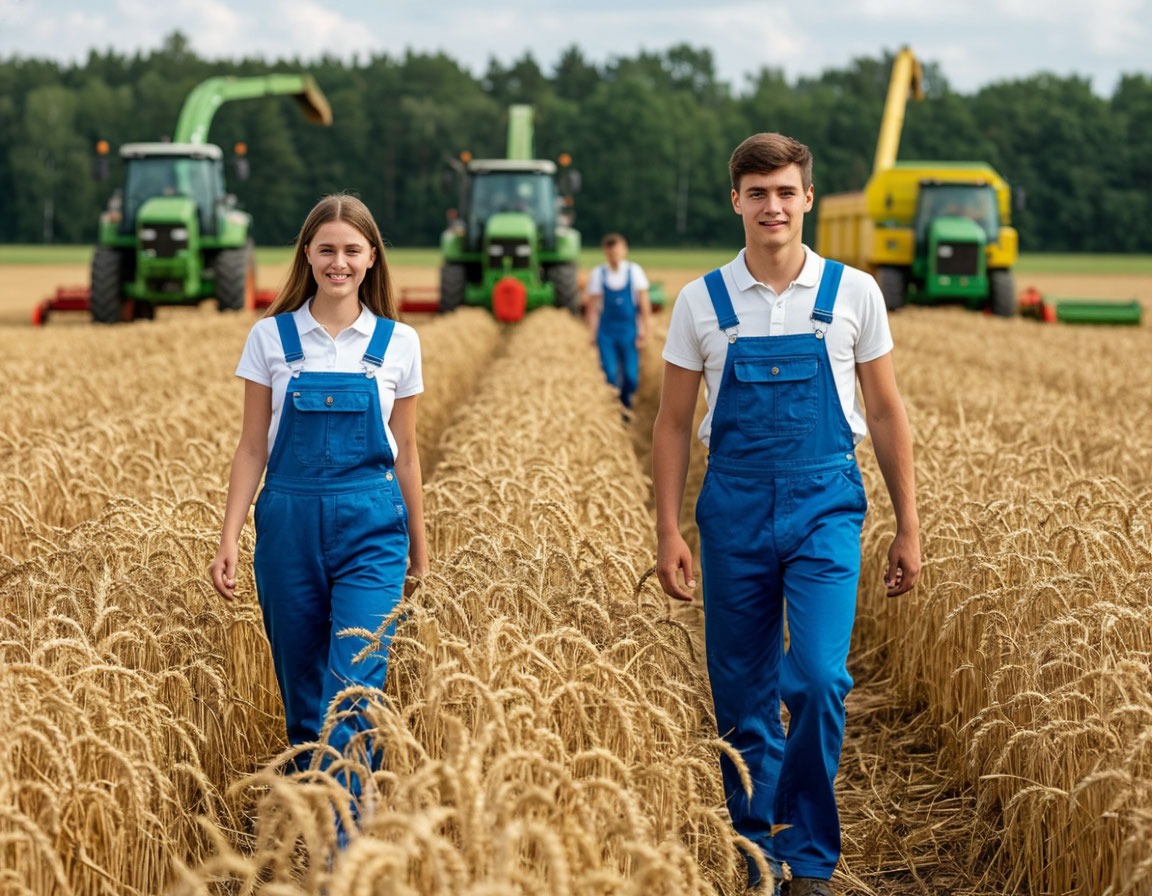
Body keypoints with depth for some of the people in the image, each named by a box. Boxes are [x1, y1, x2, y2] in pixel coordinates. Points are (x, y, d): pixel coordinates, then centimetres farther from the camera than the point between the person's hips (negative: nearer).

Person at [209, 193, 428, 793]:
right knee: (302, 695, 9)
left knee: (352, 691, -13)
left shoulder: (398, 343, 3)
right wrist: (229, 539, -4)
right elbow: (252, 448, 4)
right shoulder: (271, 337, 2)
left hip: (371, 525, -1)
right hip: (289, 523, 1)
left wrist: (419, 547, 12)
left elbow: (405, 454, 9)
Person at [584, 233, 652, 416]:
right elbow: (592, 306, 4)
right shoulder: (598, 274, 0)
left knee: (631, 376, -2)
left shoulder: (634, 271, 0)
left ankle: (626, 404, 24)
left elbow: (644, 303, 2)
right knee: (610, 374, -8)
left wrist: (643, 330, -1)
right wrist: (592, 332, -1)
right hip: (606, 331, 0)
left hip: (629, 330, 0)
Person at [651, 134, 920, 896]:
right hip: (736, 510, 1)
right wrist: (669, 531, -2)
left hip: (825, 506, -1)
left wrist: (908, 528, 4)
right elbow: (673, 423, 6)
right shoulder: (702, 302, 2)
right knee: (742, 695, 6)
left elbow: (887, 413, 6)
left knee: (819, 680, -16)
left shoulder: (853, 293, 1)